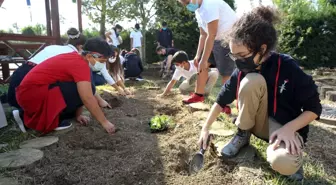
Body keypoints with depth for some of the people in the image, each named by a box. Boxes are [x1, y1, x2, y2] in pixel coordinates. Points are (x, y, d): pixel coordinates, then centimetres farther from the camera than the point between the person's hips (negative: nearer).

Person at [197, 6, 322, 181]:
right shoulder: (242, 71, -11)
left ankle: (286, 152, 3)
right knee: (252, 81, -27)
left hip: (285, 127, -2)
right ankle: (243, 134, -6)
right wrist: (206, 128, -3)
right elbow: (221, 100, -1)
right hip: (258, 122, 3)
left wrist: (288, 129, -27)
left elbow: (314, 109, -12)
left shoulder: (288, 68, -20)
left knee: (283, 164, -37)